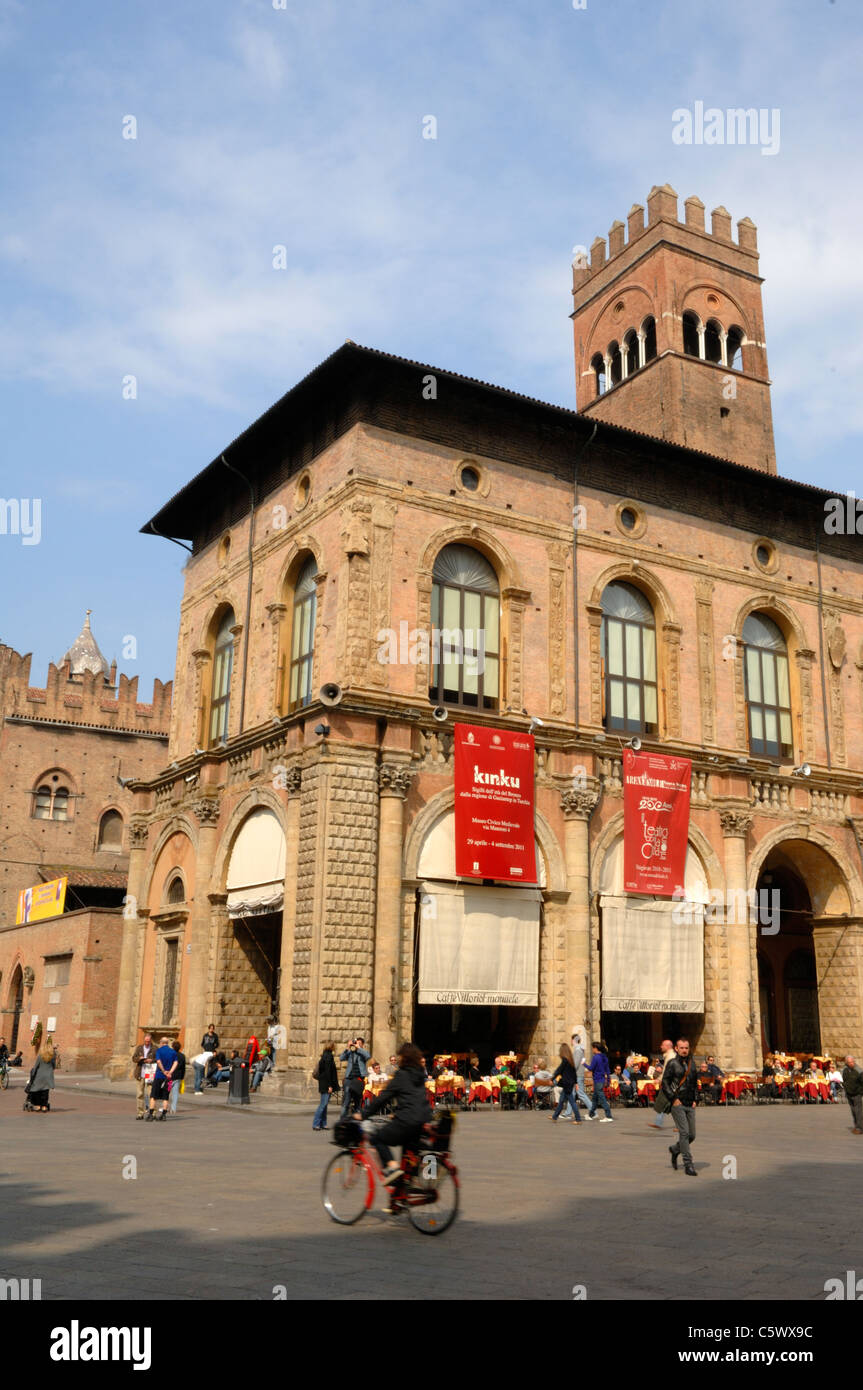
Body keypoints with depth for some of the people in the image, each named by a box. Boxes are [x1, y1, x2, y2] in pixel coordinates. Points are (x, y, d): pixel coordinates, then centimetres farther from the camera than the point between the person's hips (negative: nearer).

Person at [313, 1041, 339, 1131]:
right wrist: (330, 1085, -19)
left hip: (324, 1084, 10)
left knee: (324, 1104, 11)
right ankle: (315, 1124, -4)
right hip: (326, 1084, -10)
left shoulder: (325, 1056, 14)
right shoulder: (329, 1056, -15)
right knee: (323, 1104, -7)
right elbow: (328, 1072, -19)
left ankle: (323, 1124, 15)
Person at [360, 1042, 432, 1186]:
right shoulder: (420, 1075, 15)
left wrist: (364, 1114, 3)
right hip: (424, 1120, 7)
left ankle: (391, 1166, -10)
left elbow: (382, 1098, -5)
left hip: (407, 1121, -7)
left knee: (377, 1137, 9)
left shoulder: (401, 1075, -5)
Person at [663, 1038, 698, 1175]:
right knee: (684, 1132, -12)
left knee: (691, 1135, 5)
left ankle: (675, 1149, 31)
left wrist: (694, 1099, 15)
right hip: (677, 1104, -6)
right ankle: (688, 1164, -7)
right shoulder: (672, 1064, -4)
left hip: (689, 1105, 6)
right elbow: (664, 1083, -7)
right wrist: (673, 1099, -12)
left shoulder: (692, 1064, 13)